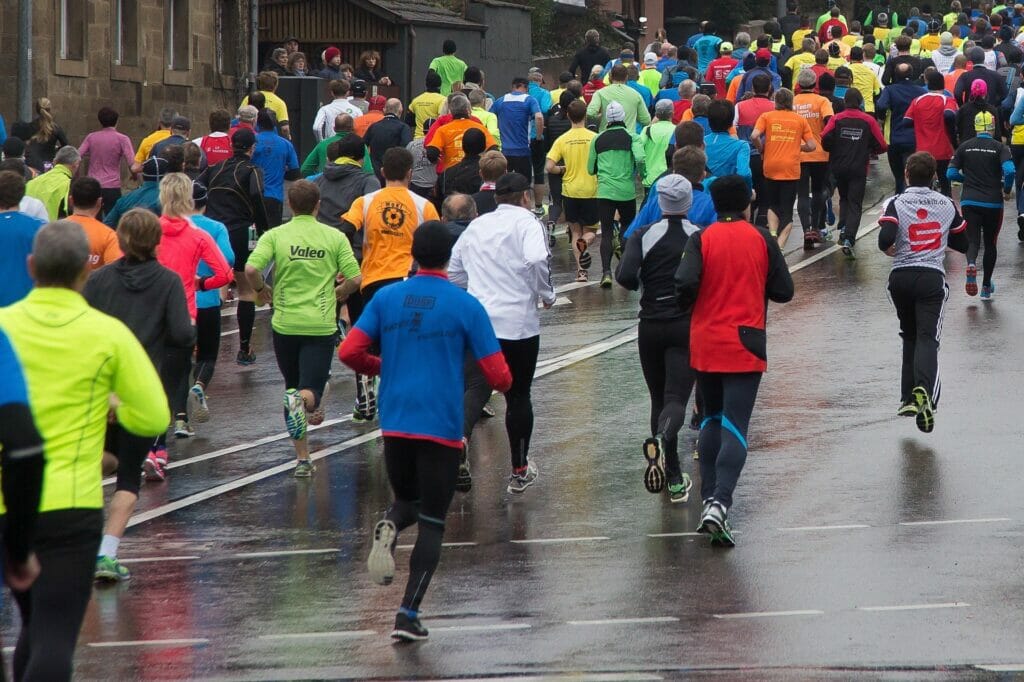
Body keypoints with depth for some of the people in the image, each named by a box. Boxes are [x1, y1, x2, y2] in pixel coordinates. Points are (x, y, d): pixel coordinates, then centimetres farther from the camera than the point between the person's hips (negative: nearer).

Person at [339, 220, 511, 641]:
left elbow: (349, 353, -2)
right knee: (432, 524, 4)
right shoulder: (466, 306, -5)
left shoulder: (387, 299, 3)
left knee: (407, 500, 24)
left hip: (395, 425, 3)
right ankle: (408, 615, -7)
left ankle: (389, 528, -12)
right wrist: (501, 384, 17)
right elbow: (498, 377, -7)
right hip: (442, 429, -3)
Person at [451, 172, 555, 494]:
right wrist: (546, 295, -5)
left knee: (477, 388, -8)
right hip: (518, 322, -3)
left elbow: (453, 271, 18)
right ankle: (519, 472, 22)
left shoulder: (476, 226, 15)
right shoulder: (525, 222, -2)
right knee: (518, 395, 11)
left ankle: (460, 437, -40)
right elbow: (536, 259, -20)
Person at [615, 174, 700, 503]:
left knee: (659, 399, 14)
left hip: (651, 326, 1)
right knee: (676, 399, -6)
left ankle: (674, 479, 15)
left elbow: (625, 276, -17)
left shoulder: (644, 236, -4)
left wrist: (642, 285, 5)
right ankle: (661, 440, -41)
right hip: (687, 326, -1)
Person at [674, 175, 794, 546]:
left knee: (711, 421, 19)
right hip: (745, 347, -2)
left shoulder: (701, 239, -3)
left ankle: (708, 499, 18)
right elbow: (783, 291, 0)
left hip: (705, 345, 2)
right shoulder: (761, 240, -2)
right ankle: (720, 503, -22)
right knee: (734, 427, -7)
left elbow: (685, 283, -16)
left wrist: (686, 305, 5)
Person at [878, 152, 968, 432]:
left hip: (901, 277, 1)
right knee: (927, 338, -8)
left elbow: (885, 240, -18)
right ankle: (924, 389, -34)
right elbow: (962, 244, 15)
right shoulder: (948, 205, 6)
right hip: (932, 277, -1)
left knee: (910, 336, 19)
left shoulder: (896, 203, -3)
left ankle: (908, 398, 18)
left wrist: (890, 249, 4)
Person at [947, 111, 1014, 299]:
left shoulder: (964, 147, 3)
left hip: (969, 201, 1)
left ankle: (971, 264, -33)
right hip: (993, 203, -1)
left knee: (973, 240, 2)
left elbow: (951, 173, 2)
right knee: (990, 243, 15)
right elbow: (1010, 171, -19)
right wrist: (1007, 190, -1)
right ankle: (986, 287, 21)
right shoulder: (999, 148, -4)